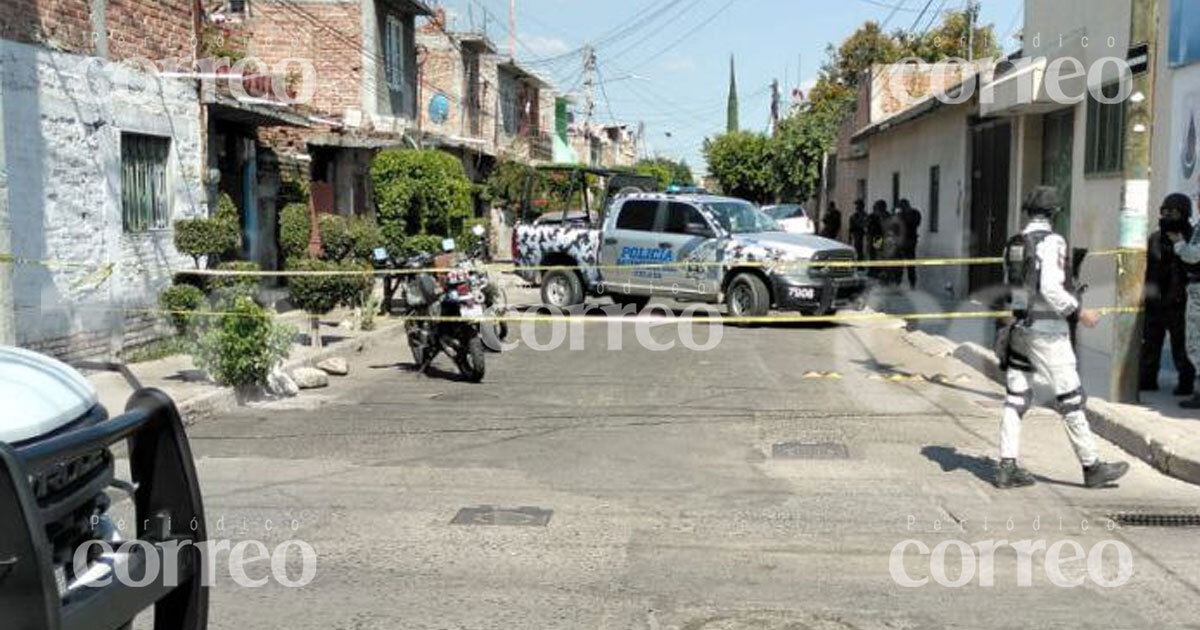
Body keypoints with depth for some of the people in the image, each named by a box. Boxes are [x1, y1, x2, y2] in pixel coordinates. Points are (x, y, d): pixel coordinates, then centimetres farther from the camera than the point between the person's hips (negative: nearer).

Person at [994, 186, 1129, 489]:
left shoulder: (1013, 244, 8)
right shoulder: (1051, 241, -13)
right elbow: (1050, 288, -22)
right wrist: (1079, 311, -13)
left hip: (1019, 327, 7)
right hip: (1047, 330, -7)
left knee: (1016, 398, 8)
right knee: (1071, 398, 3)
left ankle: (1008, 467, 7)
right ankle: (1092, 467, 12)